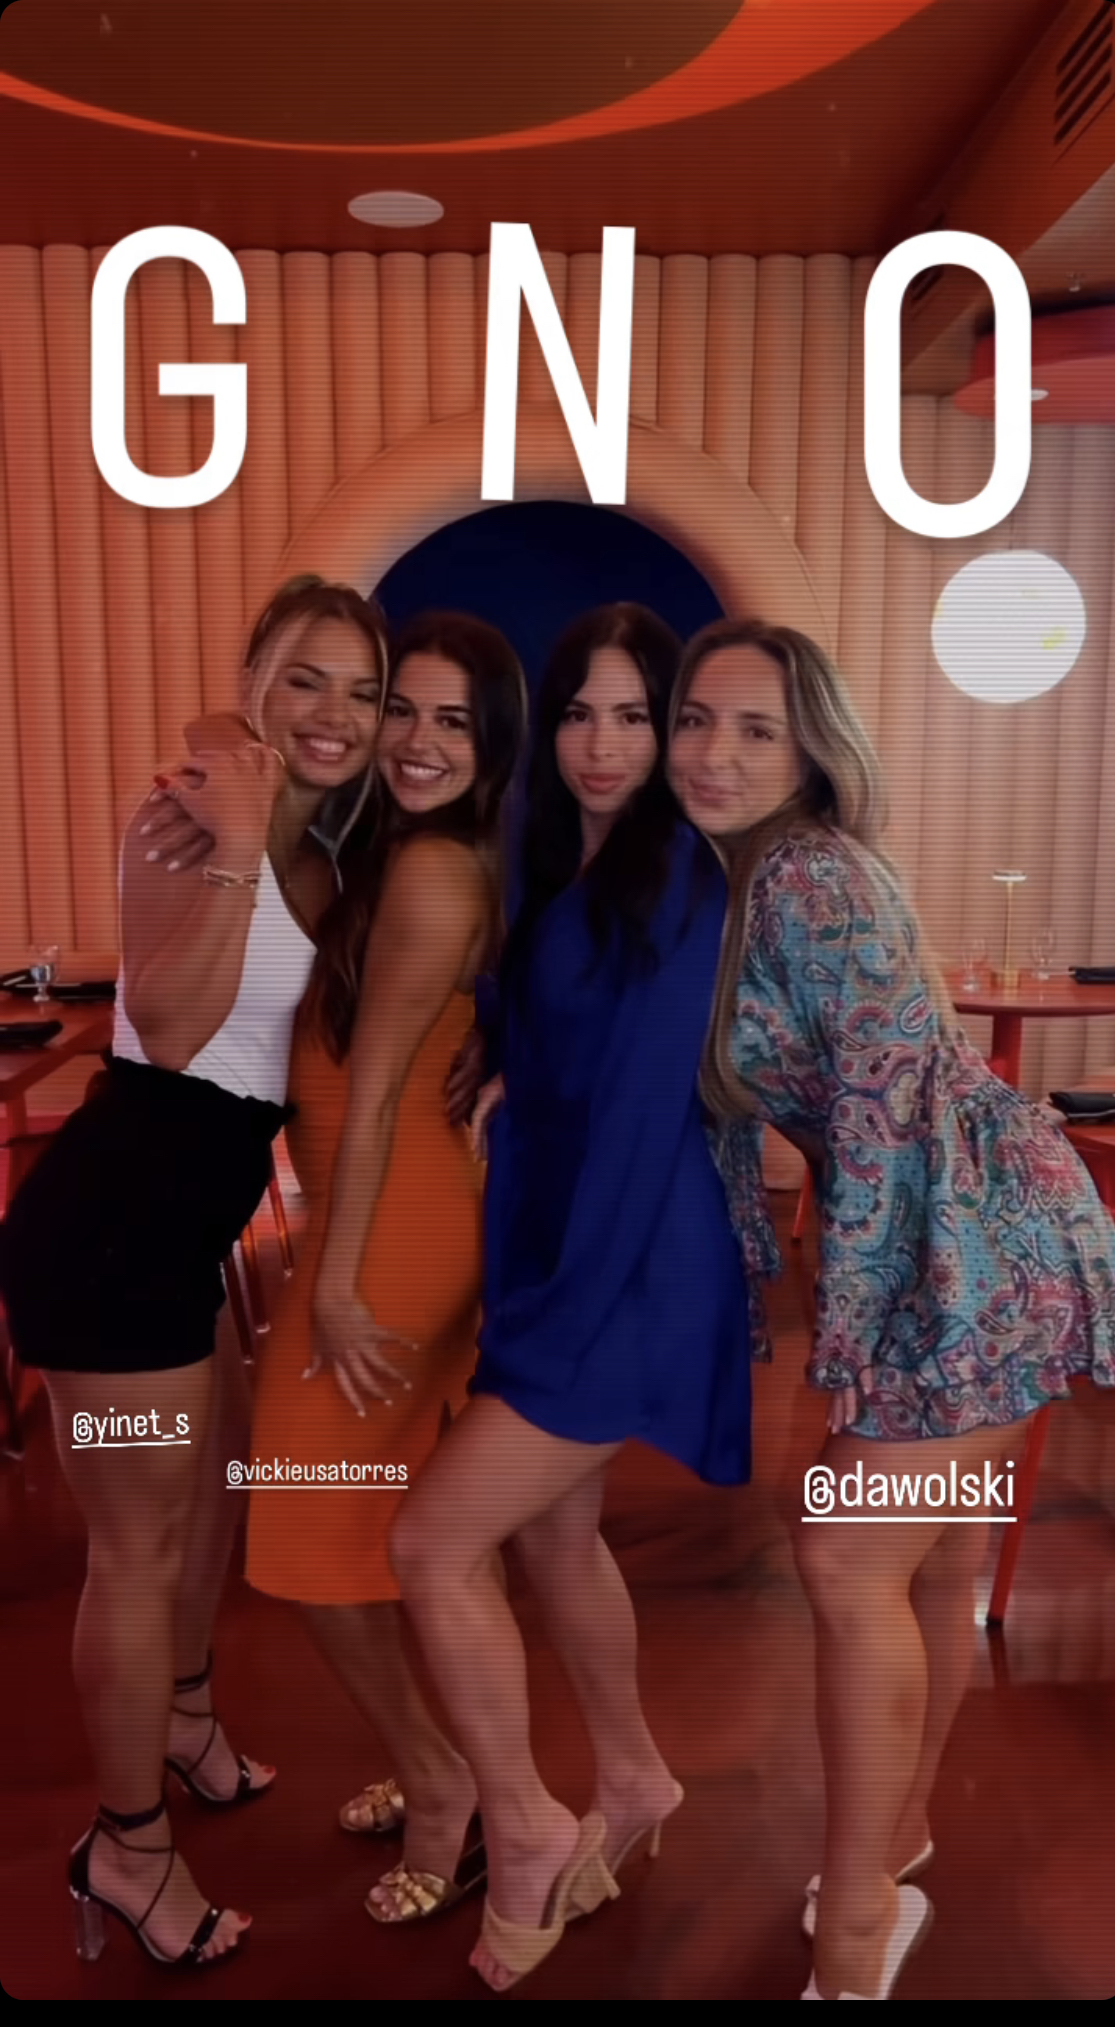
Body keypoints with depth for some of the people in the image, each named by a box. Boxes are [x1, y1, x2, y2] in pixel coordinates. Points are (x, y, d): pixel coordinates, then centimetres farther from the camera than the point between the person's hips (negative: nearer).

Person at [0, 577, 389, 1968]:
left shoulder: (317, 861, 10)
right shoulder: (186, 813, -16)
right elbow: (169, 1027, -29)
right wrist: (234, 846, -29)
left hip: (183, 1216, 9)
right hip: (114, 1215, -9)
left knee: (206, 1491, 26)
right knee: (139, 1537, 6)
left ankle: (182, 1722, 52)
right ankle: (126, 1849, 28)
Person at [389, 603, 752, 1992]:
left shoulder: (677, 871, -14)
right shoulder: (563, 869, 11)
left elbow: (648, 1095, -18)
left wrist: (572, 1306, -15)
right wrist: (506, 1086, -1)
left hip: (633, 1272, -8)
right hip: (559, 1249, 8)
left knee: (431, 1541, -6)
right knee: (550, 1530, 19)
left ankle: (522, 1826, 17)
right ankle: (634, 1781, 41)